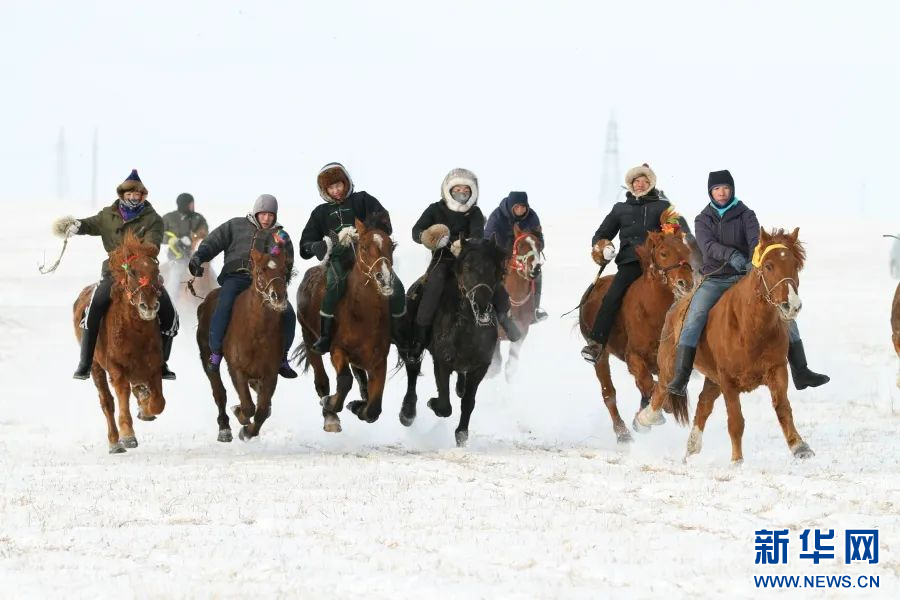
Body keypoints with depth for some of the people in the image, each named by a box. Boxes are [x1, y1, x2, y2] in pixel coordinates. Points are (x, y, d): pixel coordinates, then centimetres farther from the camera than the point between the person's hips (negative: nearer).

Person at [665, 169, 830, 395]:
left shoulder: (746, 215, 5)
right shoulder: (703, 220, 6)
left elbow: (755, 240, -13)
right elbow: (708, 246, -14)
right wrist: (731, 255, -35)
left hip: (745, 276, 1)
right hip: (715, 280, -1)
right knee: (694, 317, -28)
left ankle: (800, 373, -3)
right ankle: (680, 378, -32)